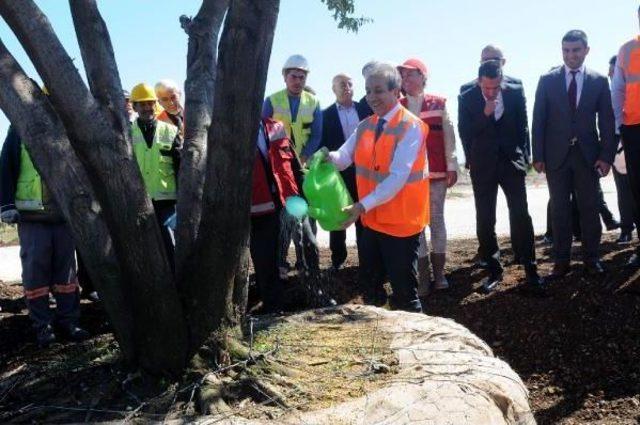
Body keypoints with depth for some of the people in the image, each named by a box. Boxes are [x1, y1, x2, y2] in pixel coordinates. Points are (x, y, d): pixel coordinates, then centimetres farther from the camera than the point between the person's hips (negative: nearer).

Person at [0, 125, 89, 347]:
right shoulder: (19, 130, 3)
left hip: (65, 214, 3)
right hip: (32, 216, -2)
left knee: (66, 267, 8)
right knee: (36, 270, 0)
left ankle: (68, 320, 17)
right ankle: (42, 326, 9)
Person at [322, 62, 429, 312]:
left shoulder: (411, 127, -17)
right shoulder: (365, 126, 7)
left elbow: (398, 178, -26)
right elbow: (344, 157, -3)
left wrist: (363, 206, -32)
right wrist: (329, 157, -26)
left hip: (401, 222, -7)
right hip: (372, 220, 7)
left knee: (404, 291, 4)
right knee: (369, 285, 20)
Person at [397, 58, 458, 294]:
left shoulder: (438, 104, 3)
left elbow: (448, 136, 3)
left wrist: (452, 167, -1)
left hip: (436, 172, 0)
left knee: (436, 219, 8)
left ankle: (439, 272, 17)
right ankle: (422, 275, 8)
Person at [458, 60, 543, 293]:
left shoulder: (515, 92, -1)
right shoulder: (466, 98, -5)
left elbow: (522, 126, 8)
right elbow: (464, 133, -6)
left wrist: (523, 156, 7)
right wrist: (485, 114, -19)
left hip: (511, 161, 0)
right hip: (482, 166, 0)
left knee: (521, 217, -3)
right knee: (484, 221, 2)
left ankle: (531, 270, 4)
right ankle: (494, 271, 14)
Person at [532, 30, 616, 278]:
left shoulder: (599, 81, 5)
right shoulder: (547, 80, 3)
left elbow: (606, 121, 4)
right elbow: (538, 120, 1)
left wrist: (607, 155, -4)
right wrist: (538, 156, -4)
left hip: (587, 155, 1)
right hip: (556, 155, 0)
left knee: (589, 209, 5)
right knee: (559, 209, 3)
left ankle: (591, 259, 17)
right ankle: (561, 261, 11)